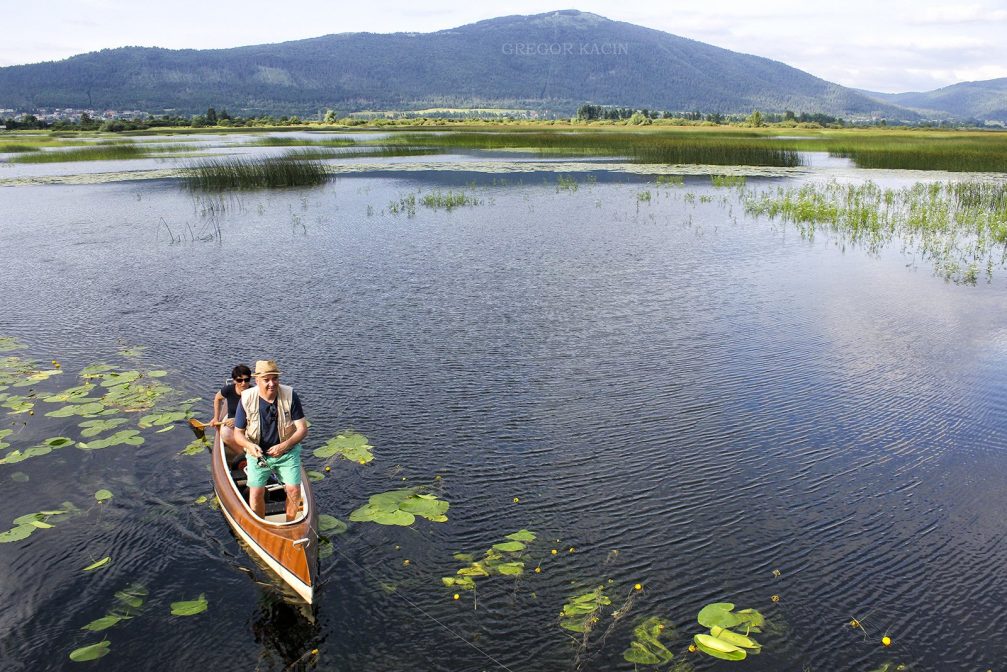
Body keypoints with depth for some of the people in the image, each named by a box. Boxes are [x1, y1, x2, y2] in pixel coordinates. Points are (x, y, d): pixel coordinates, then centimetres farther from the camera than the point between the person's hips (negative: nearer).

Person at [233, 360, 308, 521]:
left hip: (287, 452, 0)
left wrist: (284, 446, -26)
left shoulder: (290, 396, -15)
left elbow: (303, 429, -12)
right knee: (256, 494, -9)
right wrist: (249, 445, -26)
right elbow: (238, 433, -4)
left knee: (294, 491, -9)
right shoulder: (247, 399, -13)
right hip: (258, 453, 0)